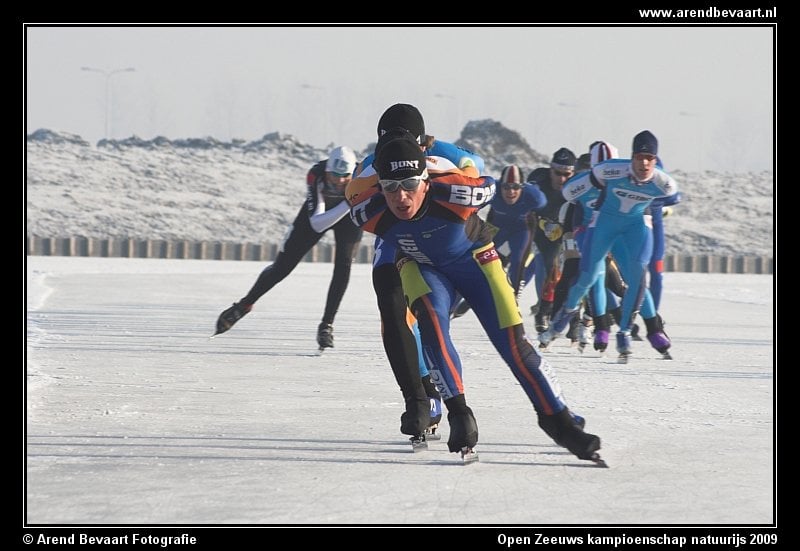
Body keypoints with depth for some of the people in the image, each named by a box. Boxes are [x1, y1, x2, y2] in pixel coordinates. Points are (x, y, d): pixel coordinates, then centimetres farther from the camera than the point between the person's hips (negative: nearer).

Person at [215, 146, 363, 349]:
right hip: (318, 212, 0)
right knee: (282, 266, 2)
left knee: (343, 265, -21)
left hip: (349, 214, 0)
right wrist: (346, 205, -53)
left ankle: (326, 326, -9)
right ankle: (244, 305, 24)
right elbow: (316, 224, -42)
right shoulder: (315, 175, -39)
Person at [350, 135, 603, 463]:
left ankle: (557, 420, 7)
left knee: (512, 340, -6)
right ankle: (459, 417, -20)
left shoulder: (454, 193, -38)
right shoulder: (370, 213, -31)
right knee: (431, 319, -28)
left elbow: (489, 187, -15)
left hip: (474, 258, -1)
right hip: (420, 265, 1)